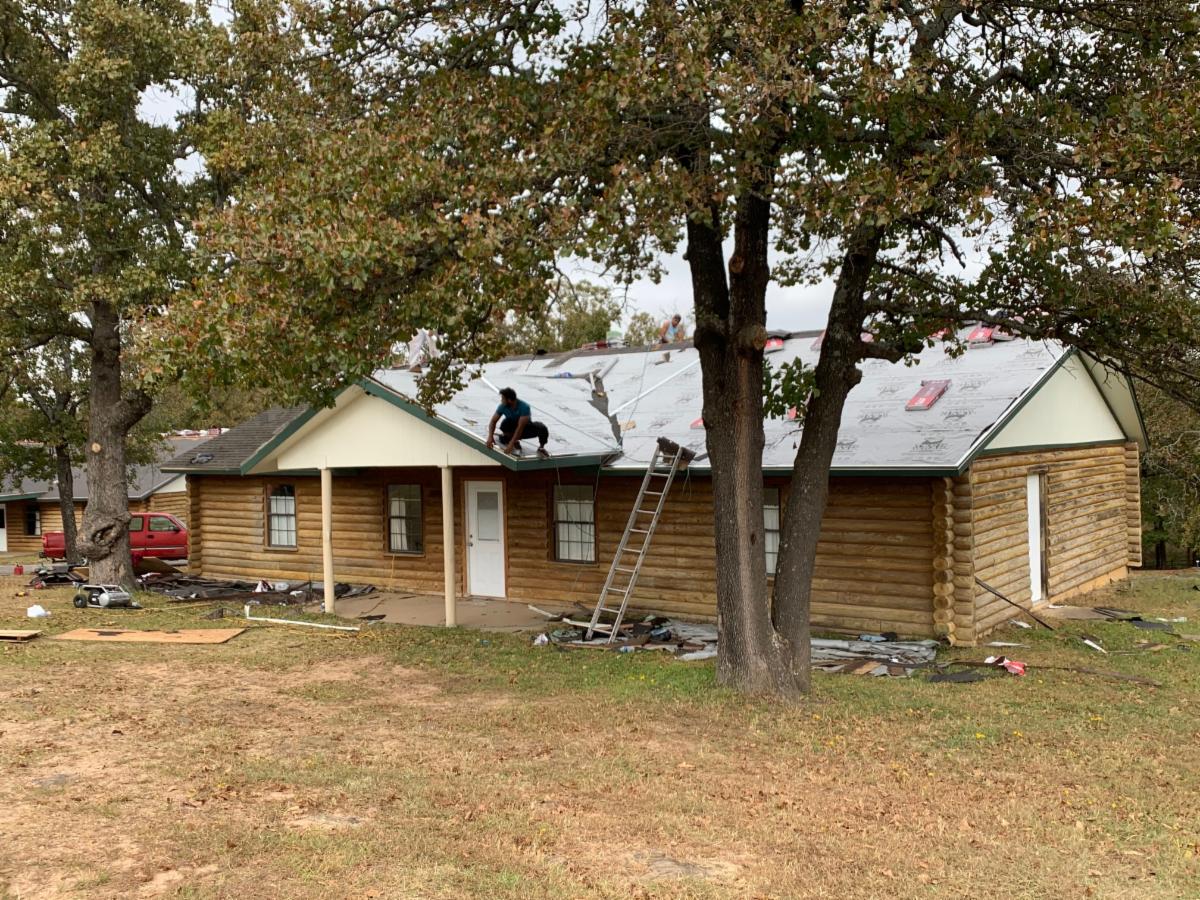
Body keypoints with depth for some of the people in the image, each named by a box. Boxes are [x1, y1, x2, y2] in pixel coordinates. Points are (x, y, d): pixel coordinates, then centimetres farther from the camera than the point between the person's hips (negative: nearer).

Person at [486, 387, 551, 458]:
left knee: (542, 429, -34)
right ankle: (515, 441, -2)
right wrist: (490, 436, -32)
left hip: (525, 428, -3)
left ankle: (541, 447, -3)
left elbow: (520, 427, -37)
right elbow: (493, 421, -14)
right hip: (512, 429, 3)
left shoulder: (524, 407, -31)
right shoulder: (503, 406, -19)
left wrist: (511, 444, -44)